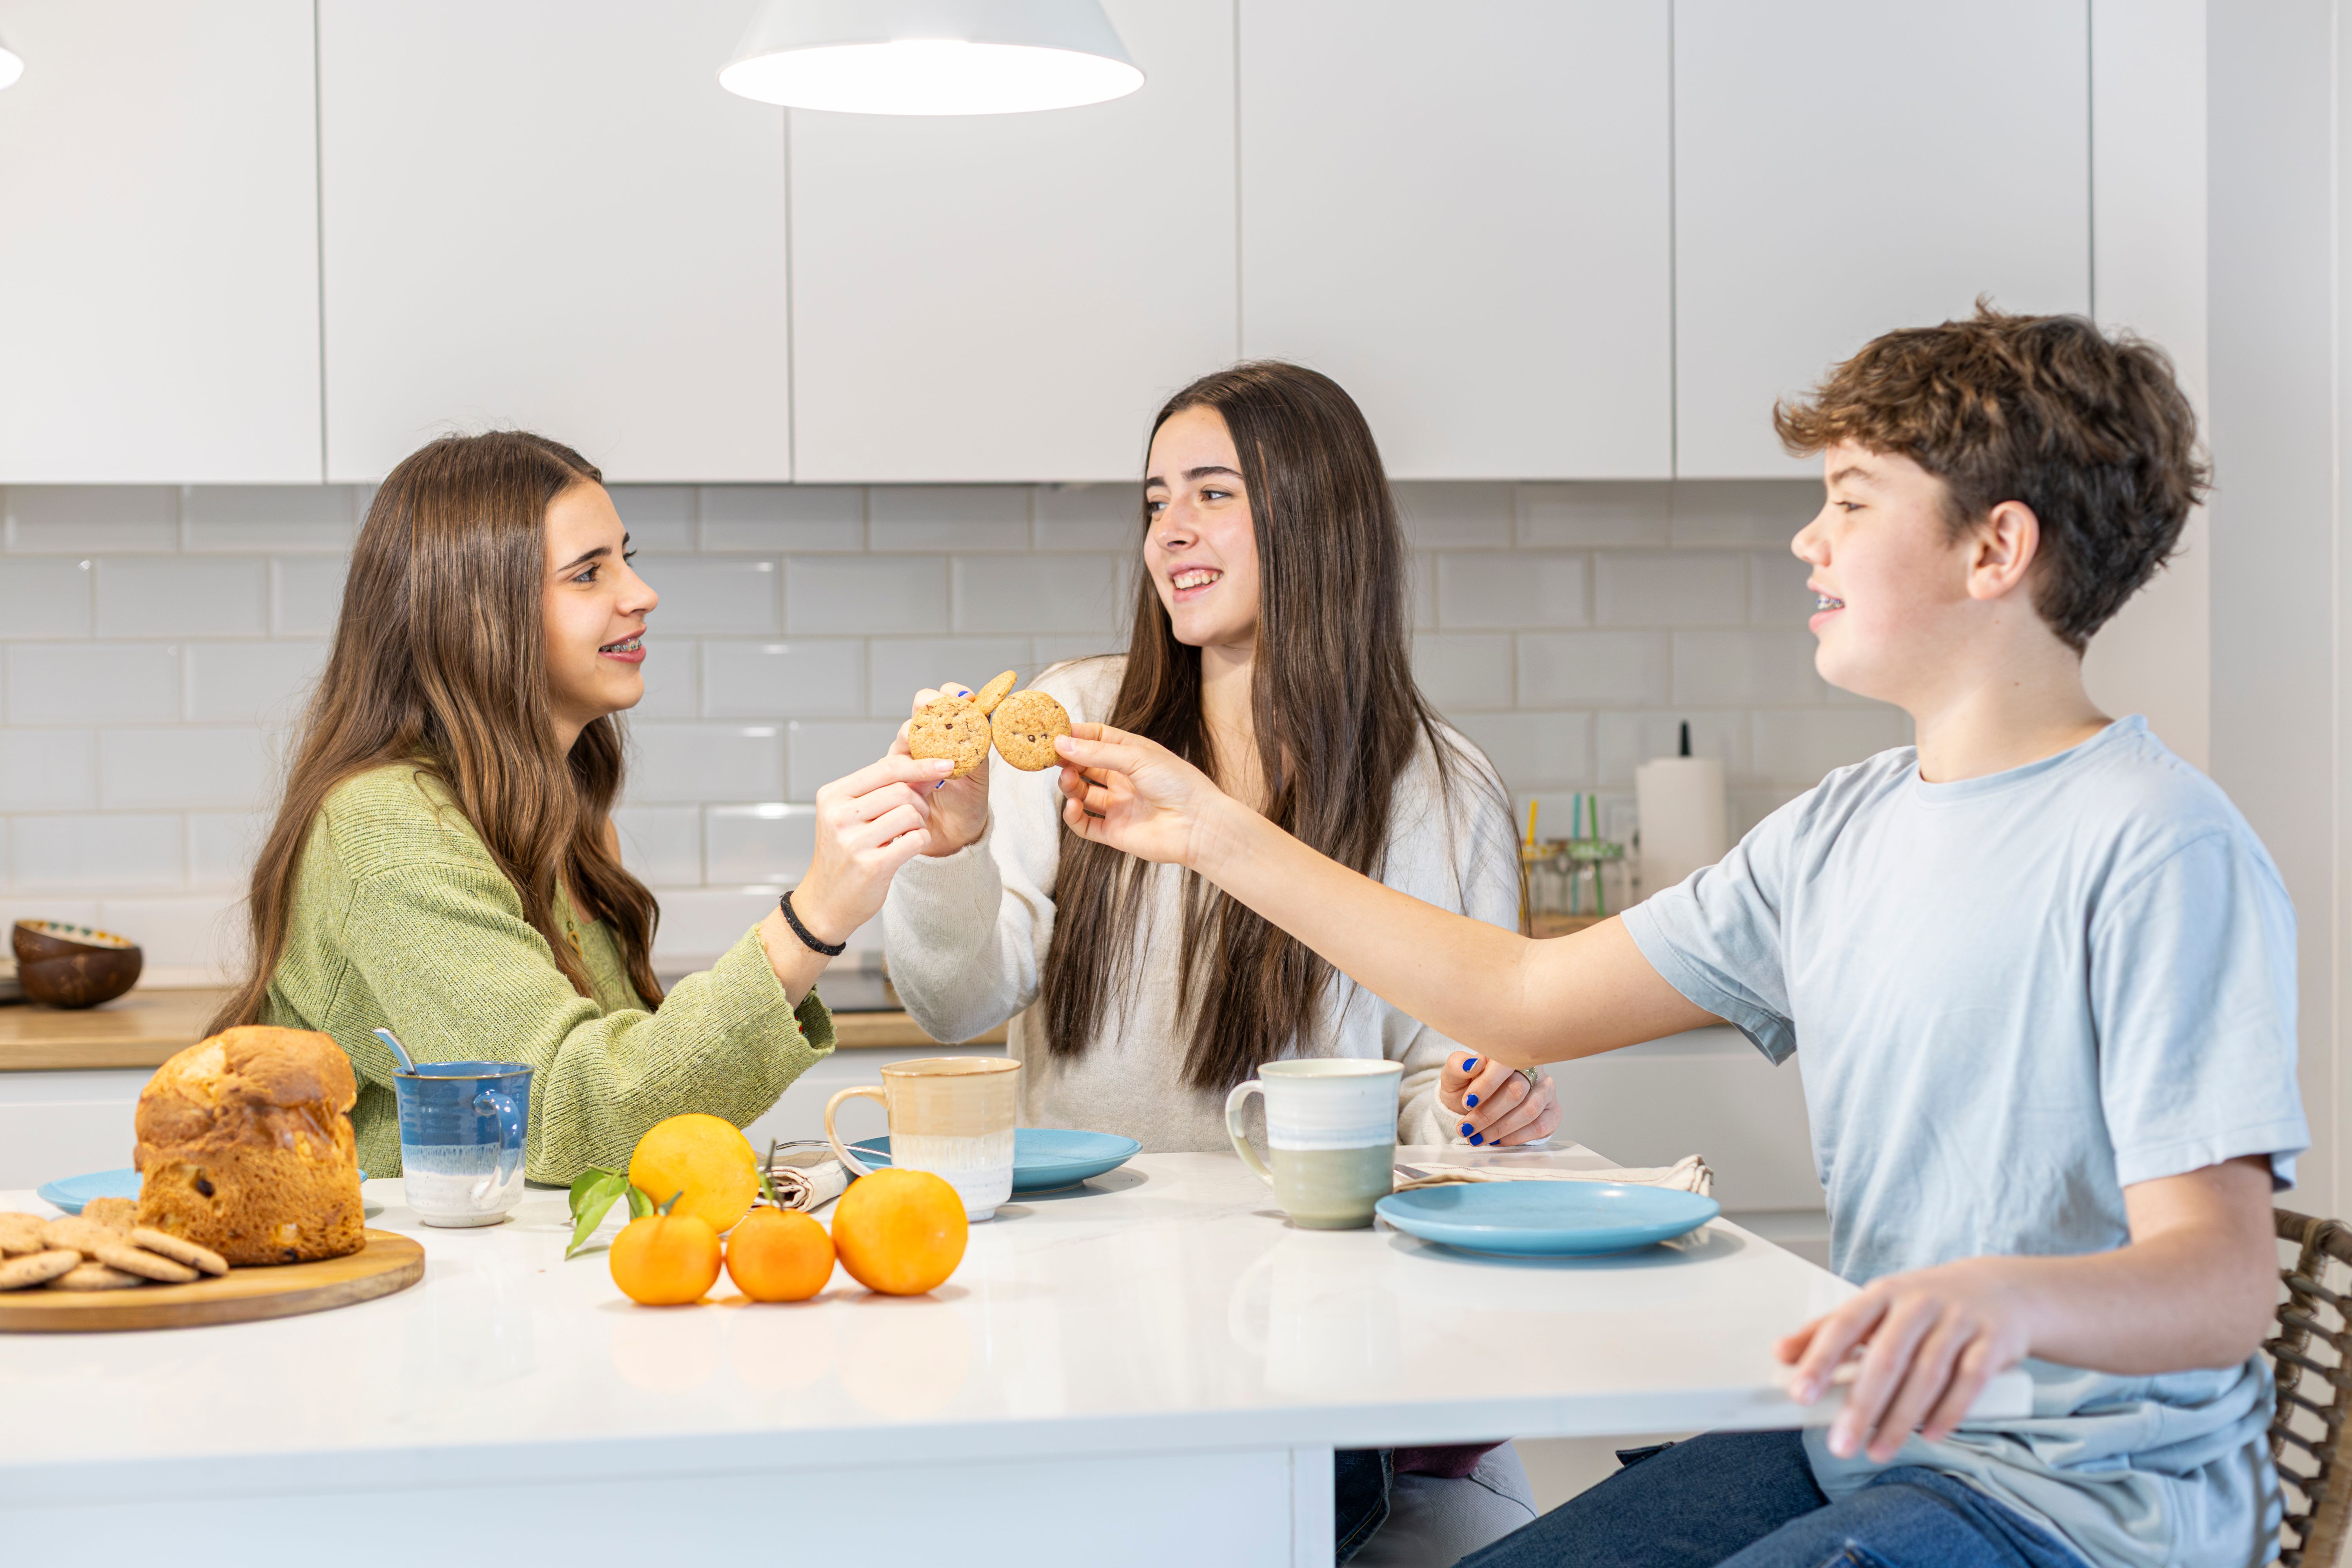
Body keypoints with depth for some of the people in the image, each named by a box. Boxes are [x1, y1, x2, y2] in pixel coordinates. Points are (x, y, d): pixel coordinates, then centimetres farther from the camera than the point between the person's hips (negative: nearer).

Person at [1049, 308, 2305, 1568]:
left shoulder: (2157, 849, -15)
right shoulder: (1838, 834, 10)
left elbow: (2220, 1287, -21)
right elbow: (1525, 998, 14)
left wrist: (2002, 1298, -44)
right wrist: (1219, 837, 16)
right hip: (1863, 1444, 7)